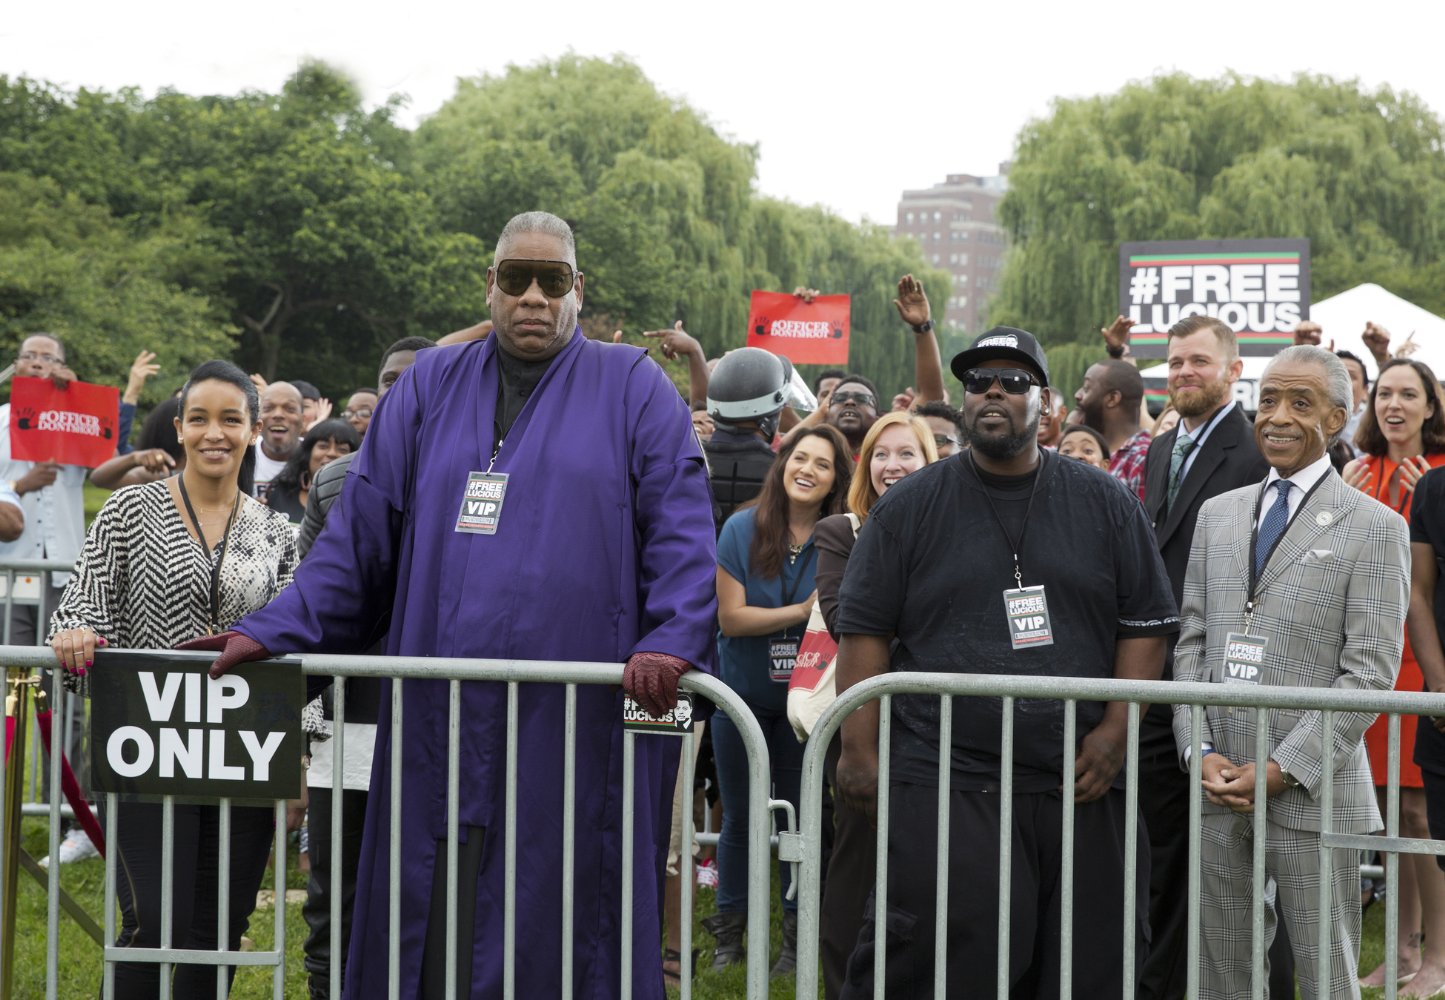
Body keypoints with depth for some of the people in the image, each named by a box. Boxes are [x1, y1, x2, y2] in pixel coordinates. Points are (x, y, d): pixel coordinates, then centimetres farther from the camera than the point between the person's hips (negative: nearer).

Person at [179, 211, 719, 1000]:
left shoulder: (632, 389, 7)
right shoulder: (430, 388, 15)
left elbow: (681, 528, -2)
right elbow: (358, 533, 12)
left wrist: (672, 639, -19)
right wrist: (272, 634, 1)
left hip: (576, 720, -3)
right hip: (444, 723, 3)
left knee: (562, 930, 0)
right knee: (436, 926, 4)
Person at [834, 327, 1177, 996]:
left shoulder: (1107, 505, 10)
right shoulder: (910, 507, 8)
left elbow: (1146, 626, 9)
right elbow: (864, 631, 5)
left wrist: (1116, 731, -3)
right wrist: (859, 751, -3)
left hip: (1078, 789, 2)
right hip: (942, 789, -2)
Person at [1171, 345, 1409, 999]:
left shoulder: (1375, 529, -2)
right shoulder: (1217, 514, 14)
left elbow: (1370, 671, -9)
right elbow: (1191, 642, 12)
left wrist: (1283, 769, -14)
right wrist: (1200, 753, -2)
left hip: (1313, 795, -4)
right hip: (1219, 790, 4)